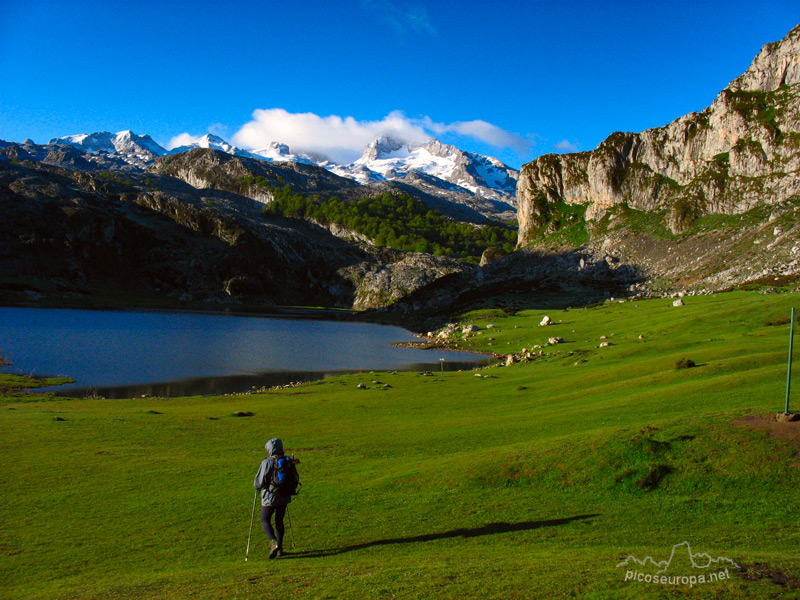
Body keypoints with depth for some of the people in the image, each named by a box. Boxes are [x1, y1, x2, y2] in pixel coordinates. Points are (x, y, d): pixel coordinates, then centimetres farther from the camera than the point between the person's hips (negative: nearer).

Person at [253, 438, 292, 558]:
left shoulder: (267, 462, -16)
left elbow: (260, 482, -15)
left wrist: (256, 486, 7)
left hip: (269, 497, -5)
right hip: (284, 497, 5)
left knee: (265, 520, 9)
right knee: (279, 521, 17)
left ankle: (274, 542, -13)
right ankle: (280, 549, 20)